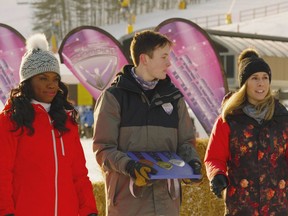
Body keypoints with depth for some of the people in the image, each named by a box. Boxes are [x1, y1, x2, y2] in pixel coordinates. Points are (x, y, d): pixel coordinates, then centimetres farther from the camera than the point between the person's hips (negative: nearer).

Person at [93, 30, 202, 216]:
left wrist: (192, 161, -6)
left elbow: (185, 141, 15)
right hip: (127, 200, -4)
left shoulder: (174, 97, 12)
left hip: (166, 200, 4)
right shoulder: (114, 97, -2)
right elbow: (103, 149, -5)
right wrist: (129, 166, -23)